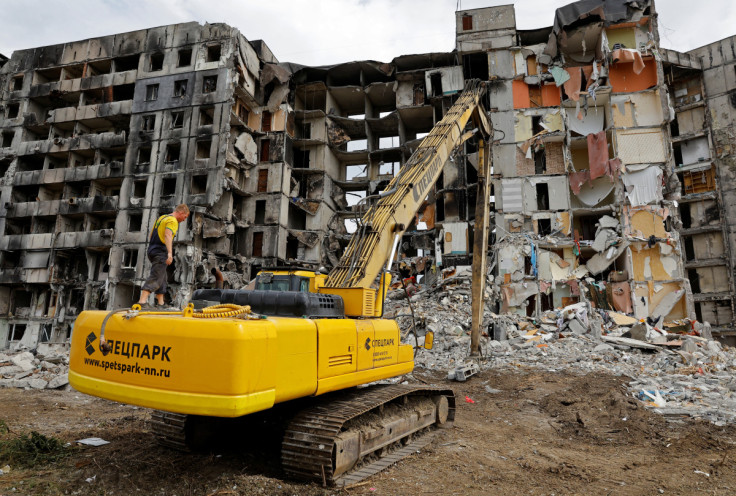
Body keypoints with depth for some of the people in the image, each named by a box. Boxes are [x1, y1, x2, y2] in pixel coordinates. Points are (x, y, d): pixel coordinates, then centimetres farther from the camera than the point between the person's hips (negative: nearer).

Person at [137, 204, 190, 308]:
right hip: (160, 252, -10)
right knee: (155, 278, -15)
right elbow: (168, 235, -25)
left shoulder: (162, 217, 21)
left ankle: (161, 303, 18)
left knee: (162, 279, 15)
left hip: (152, 250, 10)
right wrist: (170, 253, -35)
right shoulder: (172, 221, -9)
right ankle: (142, 301, -24)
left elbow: (152, 235, 27)